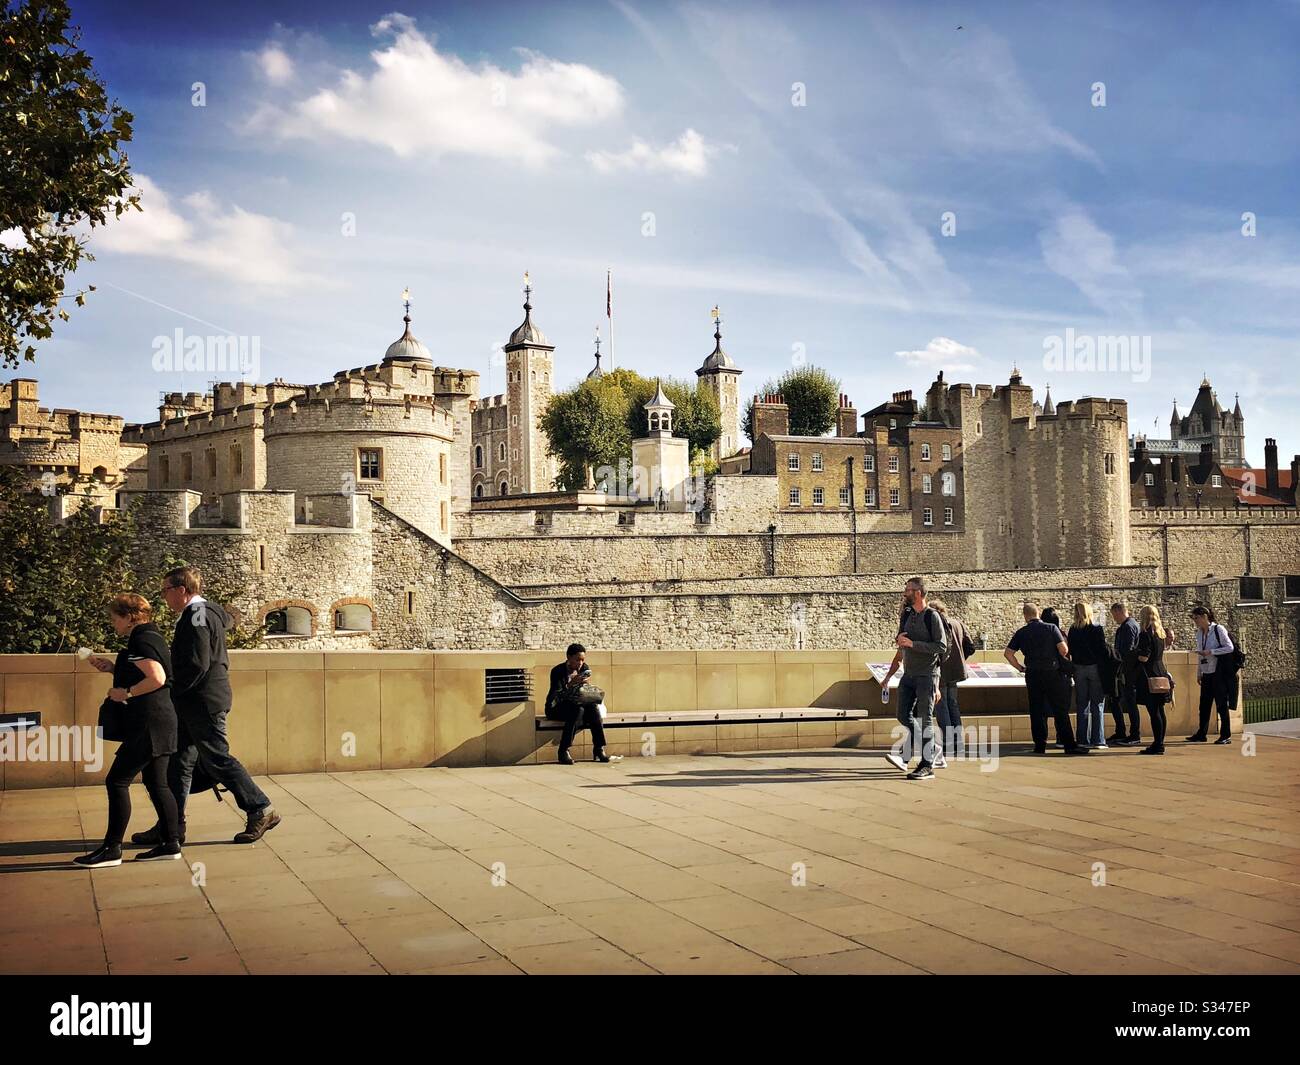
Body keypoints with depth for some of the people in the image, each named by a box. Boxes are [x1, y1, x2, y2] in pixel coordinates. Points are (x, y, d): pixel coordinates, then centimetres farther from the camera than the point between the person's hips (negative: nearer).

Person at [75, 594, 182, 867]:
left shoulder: (140, 642, -14)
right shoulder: (150, 637, 16)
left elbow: (157, 678, -26)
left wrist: (126, 693, -17)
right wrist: (113, 668, 16)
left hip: (148, 724, -10)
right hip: (161, 722, 10)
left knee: (117, 781, -5)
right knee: (157, 783, 12)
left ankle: (112, 849, -1)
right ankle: (170, 843, 13)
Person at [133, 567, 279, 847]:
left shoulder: (197, 615, -15)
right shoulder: (206, 612, 15)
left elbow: (197, 665, -23)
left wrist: (170, 692, -14)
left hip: (203, 703, -10)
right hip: (193, 705, 10)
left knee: (217, 760, -5)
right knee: (179, 763, 11)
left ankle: (261, 811, 2)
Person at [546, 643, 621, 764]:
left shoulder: (585, 669, 1)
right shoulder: (557, 671, -16)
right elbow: (556, 697, -24)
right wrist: (571, 683, -37)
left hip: (576, 705, 5)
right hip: (556, 708, -5)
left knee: (593, 708, -26)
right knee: (578, 710, -35)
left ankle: (599, 750, -24)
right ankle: (563, 752, -32)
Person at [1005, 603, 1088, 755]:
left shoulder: (1021, 633, 3)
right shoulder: (1051, 628, -3)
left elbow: (1007, 653, 1)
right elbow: (1064, 649, -9)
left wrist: (1020, 667, 10)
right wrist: (1063, 658, 12)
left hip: (1032, 674, 2)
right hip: (1052, 673, -2)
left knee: (1036, 711, 7)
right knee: (1060, 710, 0)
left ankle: (1040, 745, 6)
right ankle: (1069, 745, -3)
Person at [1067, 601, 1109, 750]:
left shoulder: (1072, 630, 0)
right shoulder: (1097, 629, -10)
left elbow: (1070, 650, 3)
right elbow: (1104, 650, -11)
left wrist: (1074, 667, 12)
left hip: (1079, 669, 3)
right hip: (1095, 668, -3)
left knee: (1081, 705, 9)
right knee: (1097, 705, 2)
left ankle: (1083, 739, 10)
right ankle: (1098, 740, 0)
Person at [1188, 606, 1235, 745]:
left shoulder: (1218, 629, -8)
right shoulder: (1199, 633, 11)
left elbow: (1230, 648, -12)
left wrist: (1210, 652, -19)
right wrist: (1198, 673, 16)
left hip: (1219, 673, -6)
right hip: (1206, 674, 7)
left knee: (1221, 704, -2)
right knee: (1204, 704, 9)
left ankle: (1226, 735, 4)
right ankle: (1202, 734, 16)